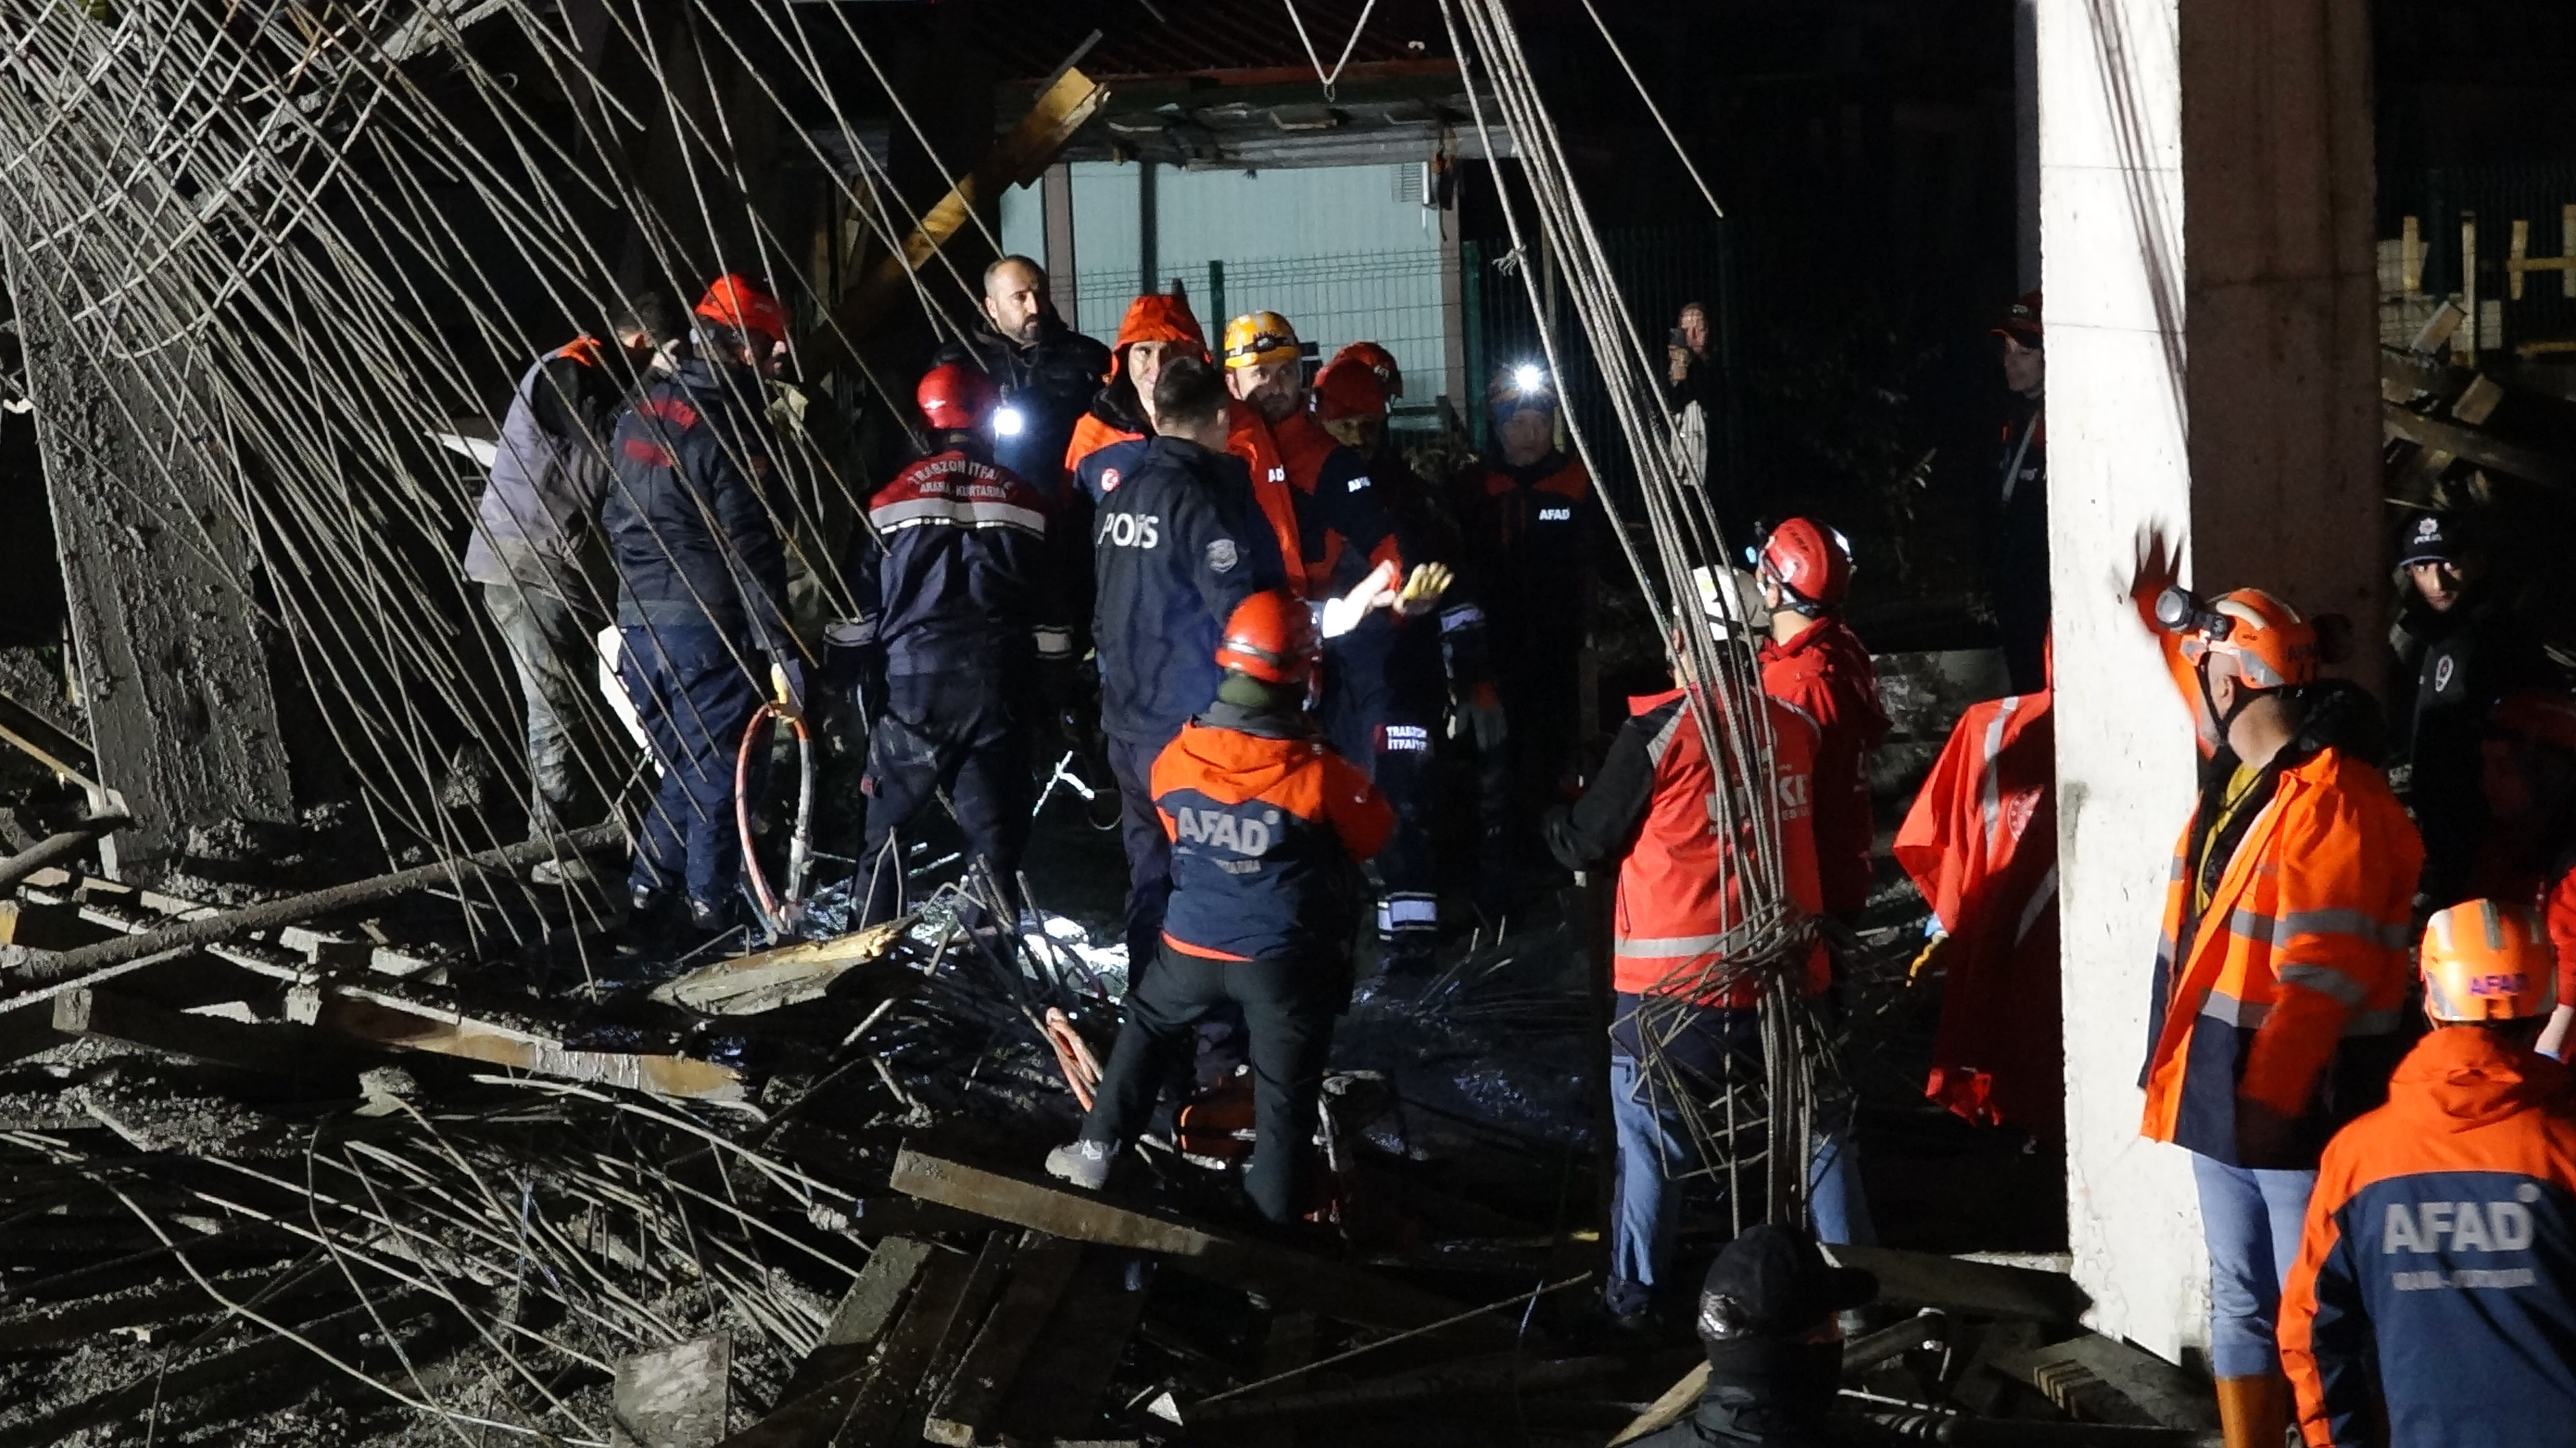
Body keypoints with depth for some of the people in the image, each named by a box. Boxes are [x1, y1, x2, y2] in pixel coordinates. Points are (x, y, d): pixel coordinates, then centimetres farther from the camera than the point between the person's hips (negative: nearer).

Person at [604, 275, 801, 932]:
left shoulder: (642, 411, 9)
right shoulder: (726, 428, -15)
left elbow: (617, 518, 18)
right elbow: (751, 551, -18)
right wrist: (780, 649, -17)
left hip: (638, 621, 7)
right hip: (706, 626, -7)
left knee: (684, 760, 19)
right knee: (720, 765, 3)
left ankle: (650, 880, 17)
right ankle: (711, 900, 5)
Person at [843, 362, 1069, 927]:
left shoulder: (893, 499, 1)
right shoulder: (1026, 503, 7)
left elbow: (862, 605, 5)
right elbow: (1051, 612, 9)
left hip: (915, 686, -1)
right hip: (1000, 690, 1)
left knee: (887, 827, 11)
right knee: (997, 836, 6)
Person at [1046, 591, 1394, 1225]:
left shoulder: (1174, 760, -10)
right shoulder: (1320, 774, -21)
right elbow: (1373, 835, -4)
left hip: (1193, 944, 3)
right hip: (1284, 958, -3)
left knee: (1146, 1029, 28)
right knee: (1286, 1085, 11)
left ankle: (1096, 1150, 29)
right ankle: (1275, 1211, 20)